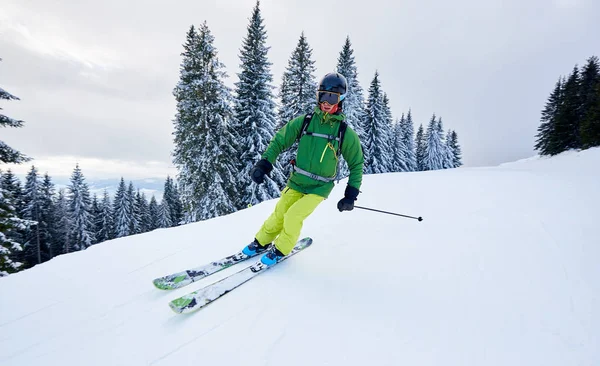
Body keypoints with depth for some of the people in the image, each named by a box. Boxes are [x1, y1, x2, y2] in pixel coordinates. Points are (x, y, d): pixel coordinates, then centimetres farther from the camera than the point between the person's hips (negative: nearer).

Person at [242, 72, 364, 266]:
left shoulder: (345, 132, -9)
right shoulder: (304, 121, -4)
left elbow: (356, 164, 0)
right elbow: (280, 140, 2)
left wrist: (351, 195, -5)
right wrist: (263, 164, -9)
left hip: (319, 188, -2)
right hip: (296, 182, 3)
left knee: (293, 216, -15)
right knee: (279, 215, 4)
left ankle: (281, 250, 11)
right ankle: (261, 242, 30)